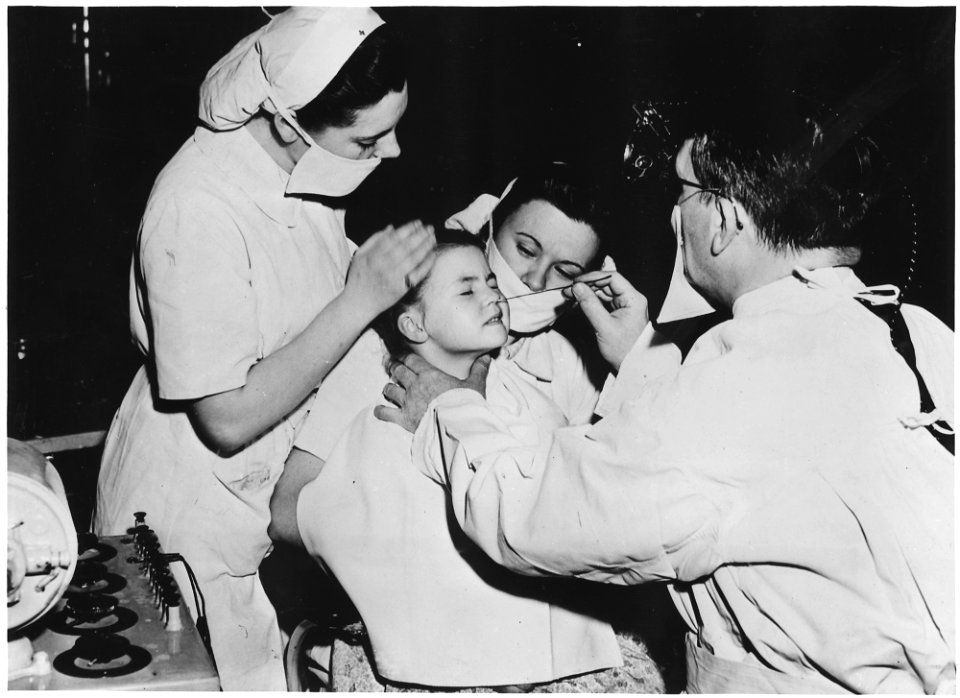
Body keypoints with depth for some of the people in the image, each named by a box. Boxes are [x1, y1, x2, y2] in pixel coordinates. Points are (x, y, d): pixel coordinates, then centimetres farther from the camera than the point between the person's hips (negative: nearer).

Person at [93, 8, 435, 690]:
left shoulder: (307, 169, -5)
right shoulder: (198, 207, -29)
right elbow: (229, 419, -27)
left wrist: (432, 250, -8)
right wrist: (362, 300, -29)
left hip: (276, 498, 7)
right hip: (193, 522, -7)